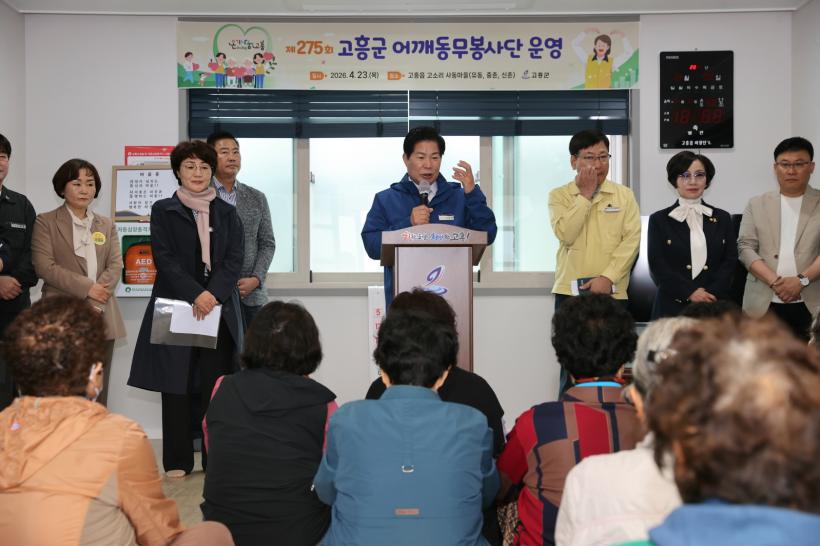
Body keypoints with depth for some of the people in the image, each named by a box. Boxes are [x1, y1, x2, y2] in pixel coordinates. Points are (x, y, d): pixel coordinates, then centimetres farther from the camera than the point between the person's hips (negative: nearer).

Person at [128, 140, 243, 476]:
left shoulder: (226, 213, 13)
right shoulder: (163, 210, 6)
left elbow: (234, 259, 3)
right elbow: (165, 259, -5)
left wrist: (213, 293, -13)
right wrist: (195, 294, -17)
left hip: (219, 307, 2)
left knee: (216, 384, 1)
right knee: (176, 385, 1)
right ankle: (178, 461, 10)